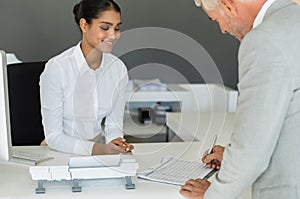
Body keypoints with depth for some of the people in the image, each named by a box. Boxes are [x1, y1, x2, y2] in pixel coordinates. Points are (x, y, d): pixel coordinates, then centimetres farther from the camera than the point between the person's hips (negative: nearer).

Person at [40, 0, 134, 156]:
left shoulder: (118, 69, -3)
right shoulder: (56, 69, -16)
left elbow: (114, 125, 5)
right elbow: (53, 136, -14)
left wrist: (115, 142, -17)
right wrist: (100, 149, -25)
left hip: (99, 149, 4)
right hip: (62, 153, -3)